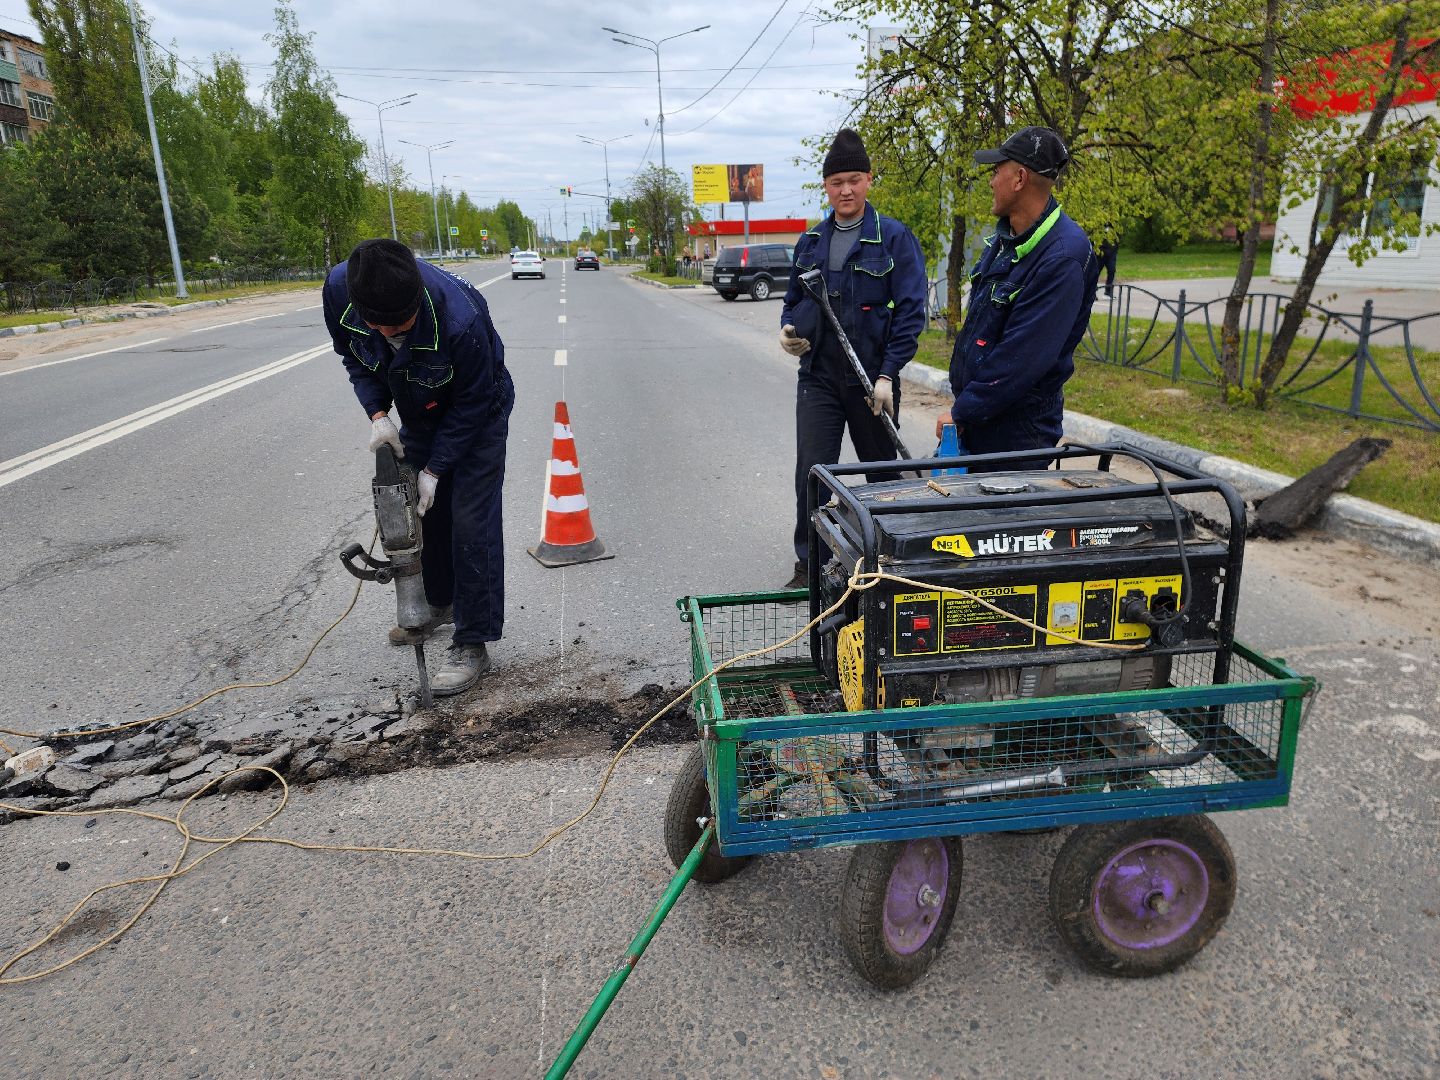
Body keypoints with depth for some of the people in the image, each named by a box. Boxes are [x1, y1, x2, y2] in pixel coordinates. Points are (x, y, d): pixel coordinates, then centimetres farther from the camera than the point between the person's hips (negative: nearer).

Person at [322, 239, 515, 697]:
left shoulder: (460, 319, -41)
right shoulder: (338, 288, -25)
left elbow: (471, 405, -25)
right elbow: (353, 355, -3)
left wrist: (435, 469, -22)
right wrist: (378, 414, -17)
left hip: (477, 416, -6)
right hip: (417, 416, 6)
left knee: (471, 524, -10)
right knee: (424, 511, 15)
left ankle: (472, 645, -1)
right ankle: (438, 603, 37)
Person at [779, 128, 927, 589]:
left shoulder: (894, 238, -6)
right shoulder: (810, 241, 9)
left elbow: (911, 310, -9)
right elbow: (794, 298, 21)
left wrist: (888, 374, -16)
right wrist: (787, 329, -2)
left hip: (873, 379, -3)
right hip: (818, 377, 3)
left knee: (882, 470, 12)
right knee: (811, 472, 0)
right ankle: (809, 564, 13)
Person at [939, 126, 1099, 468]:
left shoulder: (1062, 258, -20)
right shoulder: (1004, 239, 10)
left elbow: (1022, 357, -25)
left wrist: (961, 414, -20)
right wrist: (962, 407, 16)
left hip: (1016, 431, -9)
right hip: (973, 416, 9)